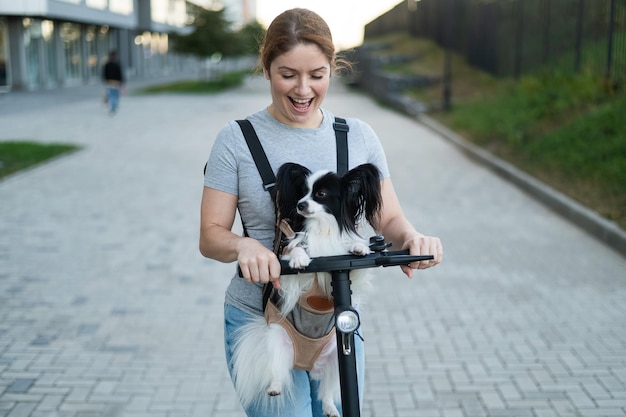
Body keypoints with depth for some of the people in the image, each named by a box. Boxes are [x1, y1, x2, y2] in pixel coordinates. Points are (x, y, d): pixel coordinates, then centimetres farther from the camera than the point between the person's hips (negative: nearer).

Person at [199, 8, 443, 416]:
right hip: (262, 325, -3)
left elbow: (389, 218, 4)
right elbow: (211, 235, -6)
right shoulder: (238, 139, -6)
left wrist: (411, 237, -19)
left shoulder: (359, 136, 2)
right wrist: (244, 246, -28)